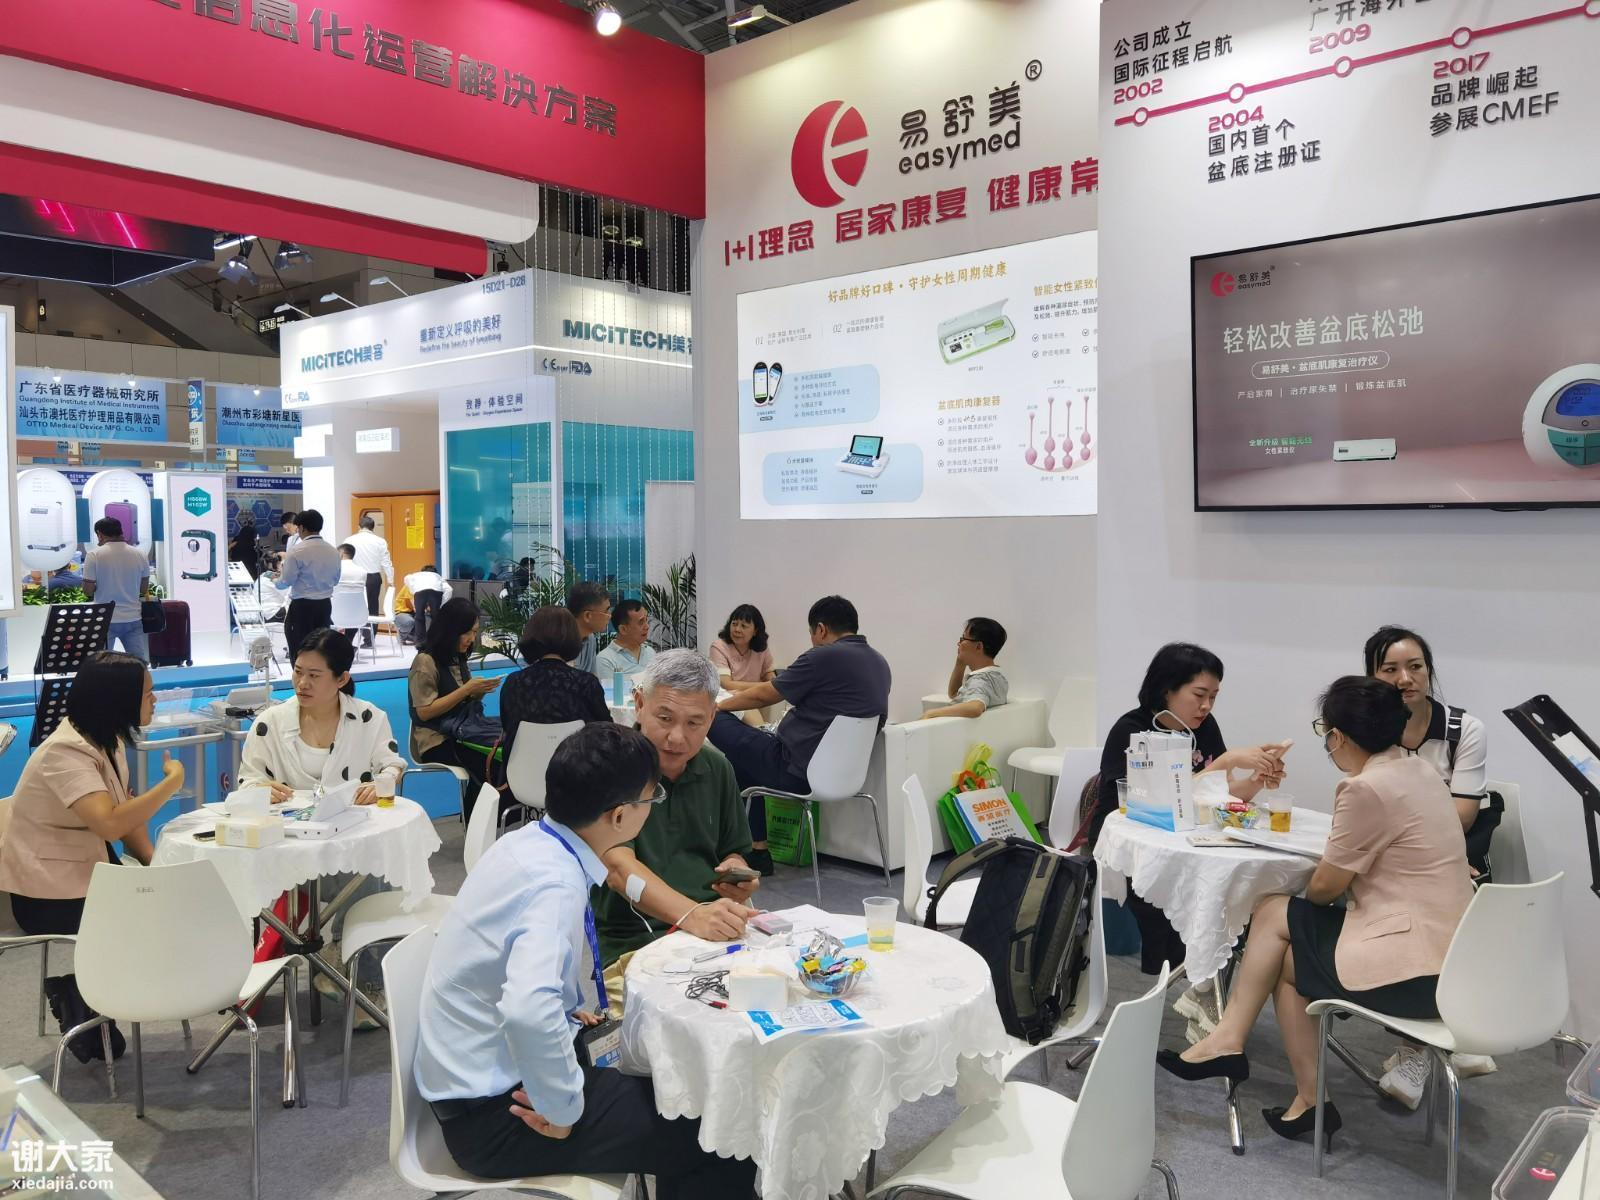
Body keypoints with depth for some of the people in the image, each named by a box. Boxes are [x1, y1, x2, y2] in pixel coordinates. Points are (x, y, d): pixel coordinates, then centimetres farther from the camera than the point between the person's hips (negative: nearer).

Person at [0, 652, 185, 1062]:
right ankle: (85, 1021, 9)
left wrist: (157, 865, -9)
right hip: (49, 894, -8)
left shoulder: (108, 739, 3)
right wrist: (172, 781, -28)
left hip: (87, 872, 8)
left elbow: (126, 812, 4)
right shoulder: (66, 752, -26)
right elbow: (110, 823, -38)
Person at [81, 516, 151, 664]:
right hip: (133, 619, 2)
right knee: (140, 664, 2)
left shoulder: (94, 555, -7)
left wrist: (101, 586, 12)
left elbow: (88, 591, -7)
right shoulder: (141, 555, 2)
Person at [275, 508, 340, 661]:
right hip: (325, 605, 5)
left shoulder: (297, 550, -13)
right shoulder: (333, 551, 4)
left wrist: (281, 569, 10)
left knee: (300, 652, 1)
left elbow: (286, 582, -9)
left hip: (302, 606, -5)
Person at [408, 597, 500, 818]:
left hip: (461, 734, 7)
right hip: (436, 741, -7)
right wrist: (467, 689, -16)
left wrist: (480, 692, -2)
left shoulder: (458, 659, 16)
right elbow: (424, 711, -14)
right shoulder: (425, 661, -8)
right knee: (490, 761, -31)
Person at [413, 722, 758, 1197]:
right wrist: (564, 1108, -27)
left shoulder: (528, 840, -1)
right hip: (491, 1112, -9)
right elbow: (528, 1012, -42)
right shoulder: (557, 884, -27)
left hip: (474, 1071, 9)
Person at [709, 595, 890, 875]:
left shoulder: (823, 657, -16)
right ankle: (755, 848, 23)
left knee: (717, 722, 5)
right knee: (744, 754, 25)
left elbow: (764, 695, -4)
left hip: (797, 772, -9)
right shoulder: (880, 663, 7)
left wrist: (720, 704, 13)